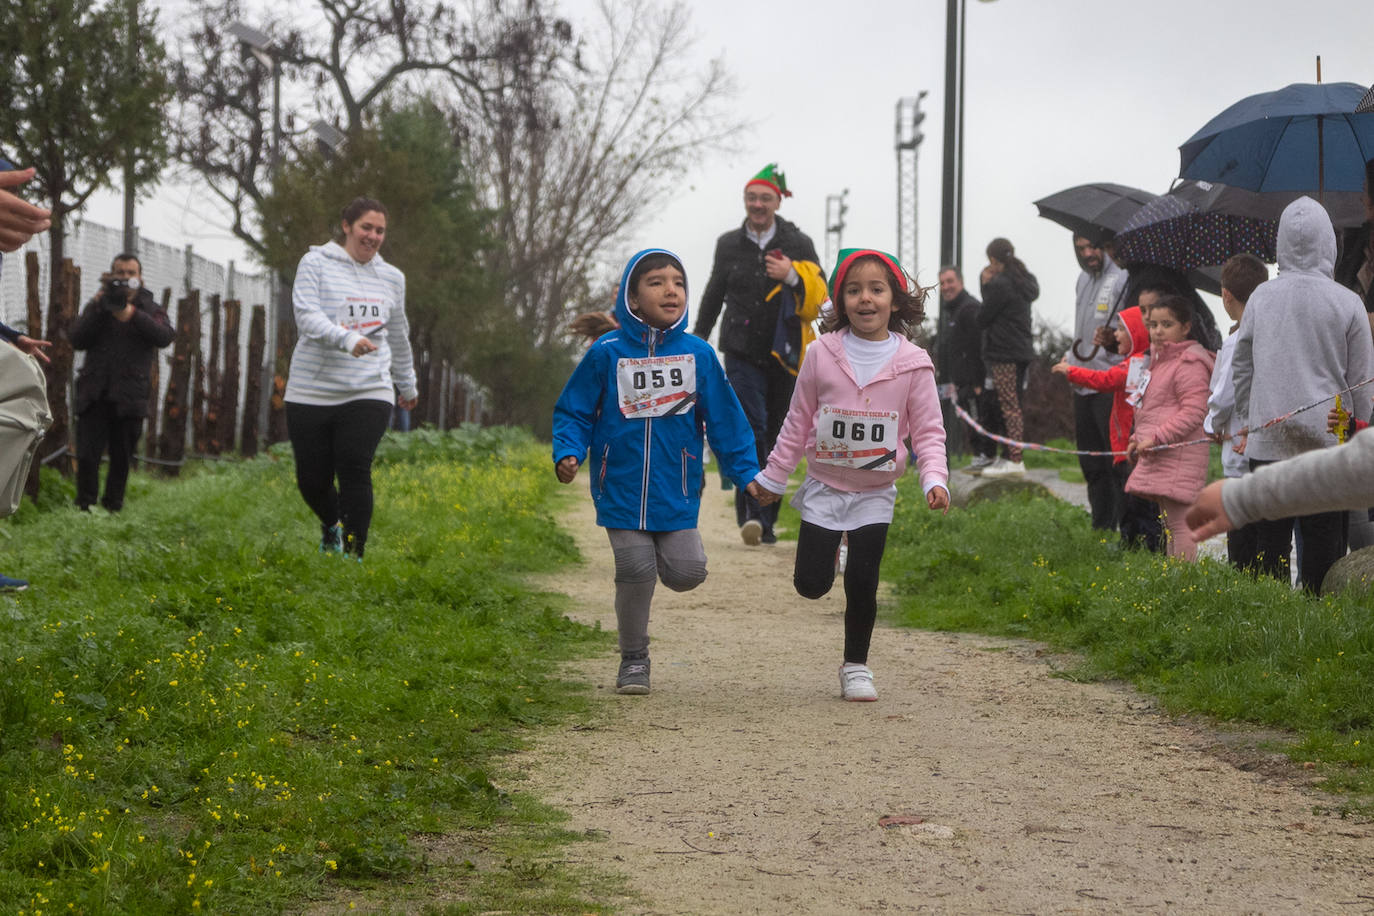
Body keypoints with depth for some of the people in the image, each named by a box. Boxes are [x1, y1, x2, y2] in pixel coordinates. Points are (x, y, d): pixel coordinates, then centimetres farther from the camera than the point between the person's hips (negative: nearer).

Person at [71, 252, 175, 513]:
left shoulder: (150, 309, 10)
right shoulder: (96, 306, 13)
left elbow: (165, 336, -10)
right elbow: (78, 340, -1)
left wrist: (131, 314, -23)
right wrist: (98, 307, -12)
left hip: (129, 397, 0)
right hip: (94, 394, 0)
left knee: (122, 459, 4)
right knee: (87, 455, -9)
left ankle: (112, 508, 14)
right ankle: (84, 508, -6)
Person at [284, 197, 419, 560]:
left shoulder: (392, 277, 14)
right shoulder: (316, 264, 1)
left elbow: (398, 335, 28)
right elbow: (307, 315, -13)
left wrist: (407, 384, 38)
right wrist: (347, 338, -30)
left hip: (369, 394, 1)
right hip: (311, 392, -1)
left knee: (355, 471, -17)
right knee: (312, 480, 3)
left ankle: (353, 558, -10)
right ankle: (331, 526, 36)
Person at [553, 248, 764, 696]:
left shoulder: (697, 353, 1)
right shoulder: (607, 353, -4)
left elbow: (724, 418, 8)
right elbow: (574, 411, 3)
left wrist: (746, 473, 5)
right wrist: (567, 454, -13)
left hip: (677, 491, 1)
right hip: (622, 488, -1)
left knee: (687, 572, -9)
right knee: (635, 572, -5)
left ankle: (666, 553, 29)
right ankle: (634, 659, 16)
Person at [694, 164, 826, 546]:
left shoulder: (799, 244, 4)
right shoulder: (729, 245, 8)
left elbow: (820, 296, 0)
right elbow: (713, 296, 20)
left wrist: (792, 276, -18)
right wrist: (697, 343, 24)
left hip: (783, 355, 1)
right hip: (742, 353, -1)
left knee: (775, 437, 6)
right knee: (751, 428, -17)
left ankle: (765, 519, 16)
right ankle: (752, 515, -21)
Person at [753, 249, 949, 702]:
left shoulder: (912, 363, -8)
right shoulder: (823, 354, -7)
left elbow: (928, 430, -5)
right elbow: (798, 421, 3)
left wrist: (935, 479, -20)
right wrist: (774, 476, 7)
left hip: (875, 491, -1)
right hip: (824, 485, 1)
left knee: (862, 583, -4)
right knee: (811, 583, -2)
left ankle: (856, 666, 17)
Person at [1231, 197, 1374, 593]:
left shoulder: (1261, 298, 2)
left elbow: (1241, 368, 9)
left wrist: (1248, 423, 21)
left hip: (1267, 442, 2)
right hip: (1327, 440, -2)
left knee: (1271, 535, 6)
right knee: (1322, 540, 1)